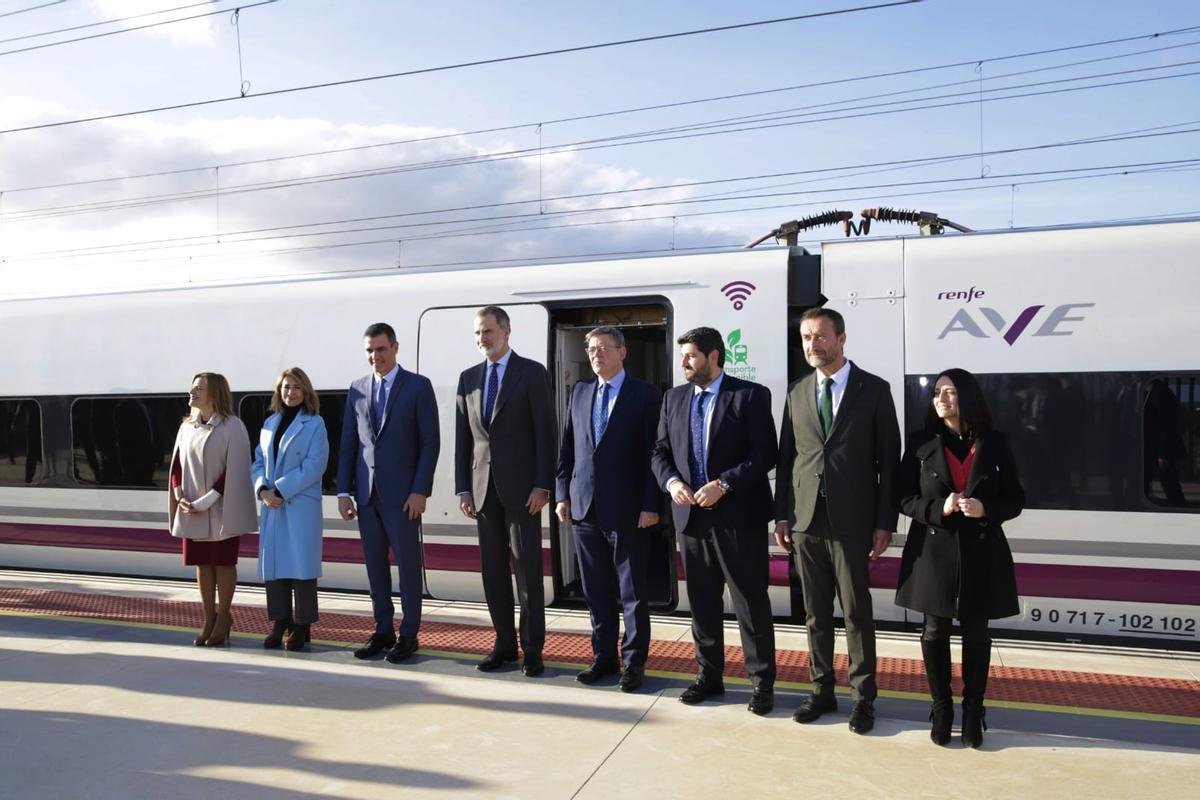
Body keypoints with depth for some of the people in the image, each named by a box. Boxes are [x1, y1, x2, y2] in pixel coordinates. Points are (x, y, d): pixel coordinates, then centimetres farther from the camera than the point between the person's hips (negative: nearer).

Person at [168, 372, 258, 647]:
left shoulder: (232, 427, -10)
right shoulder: (186, 427, 9)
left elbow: (233, 472, -14)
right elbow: (177, 465, 11)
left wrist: (205, 502, -17)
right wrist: (180, 497, -5)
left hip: (222, 508, -5)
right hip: (192, 509, 5)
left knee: (223, 562, 3)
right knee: (202, 563, 9)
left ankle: (223, 618, 13)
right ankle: (209, 618, 17)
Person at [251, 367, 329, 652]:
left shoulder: (314, 423, -2)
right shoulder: (270, 423, 15)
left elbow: (314, 465, -11)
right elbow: (259, 461, 12)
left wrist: (280, 490, -15)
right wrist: (262, 489, -7)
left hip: (301, 505, -5)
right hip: (271, 505, 5)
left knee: (301, 563, -2)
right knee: (273, 562, 7)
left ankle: (302, 626, 7)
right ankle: (280, 622, 17)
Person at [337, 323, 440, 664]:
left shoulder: (418, 386, -3)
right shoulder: (357, 390, 11)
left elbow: (431, 441, -6)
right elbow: (347, 443, 12)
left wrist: (420, 491, -12)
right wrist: (344, 492, 6)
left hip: (403, 493, -4)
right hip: (367, 493, 5)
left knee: (407, 563, 2)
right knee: (375, 564, 10)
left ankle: (408, 634, 13)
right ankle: (383, 631, 22)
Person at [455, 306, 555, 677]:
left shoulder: (532, 372, -2)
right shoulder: (468, 377, 12)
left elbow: (545, 432, -6)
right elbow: (462, 437, 12)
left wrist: (542, 485, -12)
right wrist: (463, 488, 6)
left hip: (521, 486, -5)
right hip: (483, 488, 5)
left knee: (528, 569, -1)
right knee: (492, 569, 9)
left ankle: (532, 648, 8)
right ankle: (504, 643, 20)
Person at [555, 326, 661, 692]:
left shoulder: (644, 394, -3)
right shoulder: (579, 392, 11)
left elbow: (654, 453, -7)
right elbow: (567, 448, 13)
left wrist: (651, 506, -12)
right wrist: (562, 495, 6)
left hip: (627, 510, -4)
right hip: (584, 509, 5)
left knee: (632, 592, 5)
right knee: (596, 592, 12)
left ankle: (634, 662, 16)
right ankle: (603, 657, 25)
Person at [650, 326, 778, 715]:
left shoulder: (751, 395, -5)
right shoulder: (674, 398, 12)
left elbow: (765, 454, -10)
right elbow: (660, 451, 13)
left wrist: (723, 484, -19)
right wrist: (671, 482, -7)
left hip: (739, 515, -5)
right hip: (690, 515, 5)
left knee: (752, 603, 2)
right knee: (702, 603, 13)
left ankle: (762, 681, 15)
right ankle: (709, 675, 27)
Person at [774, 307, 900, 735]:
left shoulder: (874, 390, -1)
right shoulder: (797, 392, 10)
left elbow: (889, 459, -2)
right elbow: (785, 457, 10)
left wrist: (884, 522, -6)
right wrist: (781, 515, 5)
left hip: (851, 520, -3)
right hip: (805, 519, 4)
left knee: (856, 612, 4)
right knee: (815, 612, 12)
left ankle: (863, 697, 18)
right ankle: (822, 690, 24)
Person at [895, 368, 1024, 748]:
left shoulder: (994, 443, 0)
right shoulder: (921, 442, 0)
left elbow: (1015, 498, 4)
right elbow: (904, 498, 0)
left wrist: (985, 510, -16)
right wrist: (938, 509, -18)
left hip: (980, 552, 0)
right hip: (932, 551, 0)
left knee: (976, 634, 9)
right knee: (935, 632, 7)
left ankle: (973, 713, 23)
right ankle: (941, 711, 22)